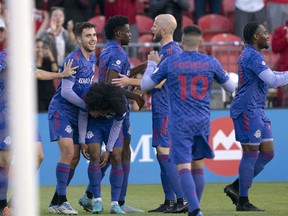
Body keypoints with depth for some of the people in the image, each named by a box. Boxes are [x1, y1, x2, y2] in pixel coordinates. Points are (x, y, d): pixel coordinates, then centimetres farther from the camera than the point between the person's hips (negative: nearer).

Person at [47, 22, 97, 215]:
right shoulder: (73, 60, -18)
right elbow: (66, 91, -21)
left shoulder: (92, 59, 10)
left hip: (76, 113, 9)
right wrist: (88, 106, -15)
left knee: (75, 157, 7)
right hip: (61, 110, -9)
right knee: (68, 151, -19)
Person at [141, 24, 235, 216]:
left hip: (180, 123, -3)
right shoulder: (211, 63, -1)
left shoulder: (170, 63, -5)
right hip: (202, 121, 3)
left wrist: (152, 64, 18)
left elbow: (145, 85, 3)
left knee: (184, 167, -8)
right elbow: (231, 88, 11)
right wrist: (220, 72, 28)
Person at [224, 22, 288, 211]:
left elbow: (268, 77, 27)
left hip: (257, 111, 10)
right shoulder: (253, 56, -15)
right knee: (251, 153, -6)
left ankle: (236, 187, 14)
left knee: (268, 153, 9)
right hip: (248, 110, -10)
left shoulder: (250, 55, 18)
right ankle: (243, 201, 0)